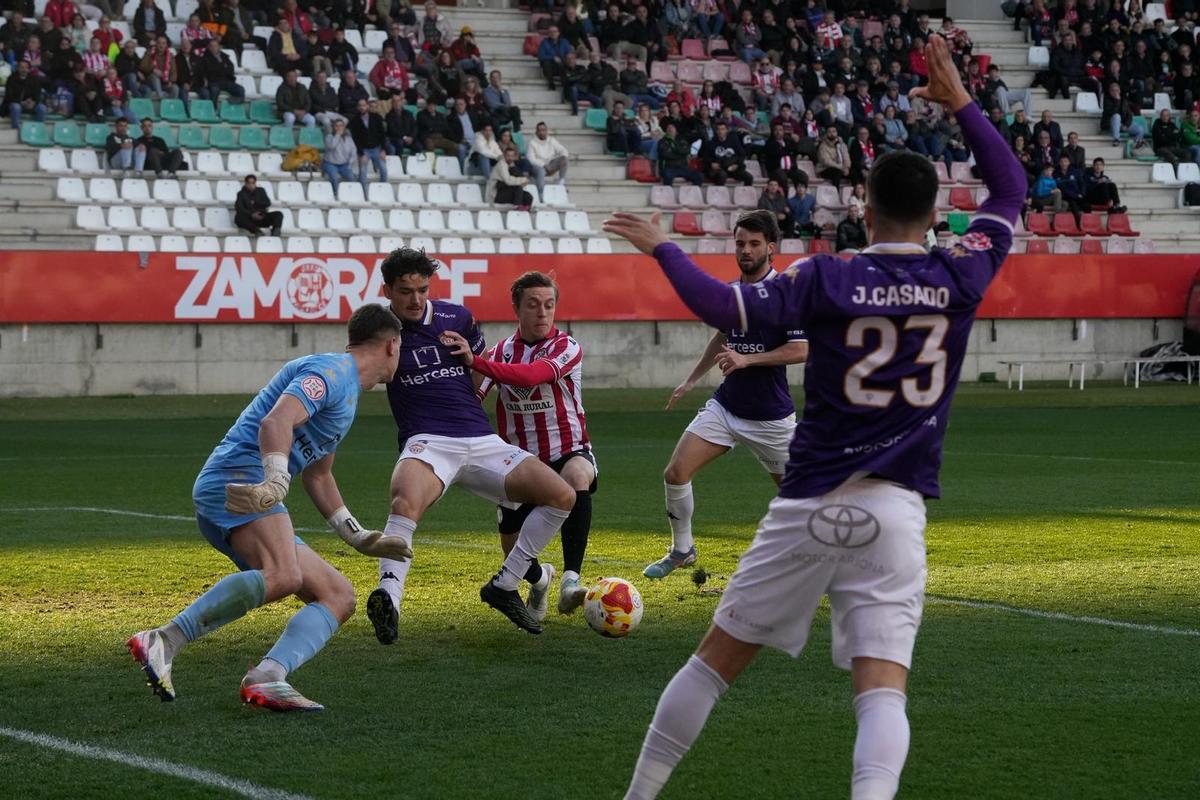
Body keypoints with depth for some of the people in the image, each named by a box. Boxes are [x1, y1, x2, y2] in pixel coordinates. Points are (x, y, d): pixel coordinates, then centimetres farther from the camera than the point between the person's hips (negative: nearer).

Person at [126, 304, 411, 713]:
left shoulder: (345, 388, 29)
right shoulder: (330, 371, -4)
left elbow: (317, 476, 40)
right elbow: (276, 421, -22)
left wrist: (360, 538, 43)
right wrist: (277, 480, -37)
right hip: (236, 480, -11)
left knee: (339, 596, 5)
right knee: (283, 576, -35)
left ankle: (266, 678, -18)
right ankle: (163, 642, -30)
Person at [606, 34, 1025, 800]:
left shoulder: (826, 278, -6)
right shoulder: (961, 276, 1)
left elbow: (725, 306, -15)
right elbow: (1011, 189, 17)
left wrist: (662, 246, -1)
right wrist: (962, 104, 23)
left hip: (812, 505, -1)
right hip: (896, 513, 1)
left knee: (716, 659, 12)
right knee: (883, 689, -7)